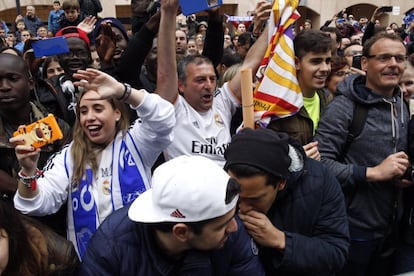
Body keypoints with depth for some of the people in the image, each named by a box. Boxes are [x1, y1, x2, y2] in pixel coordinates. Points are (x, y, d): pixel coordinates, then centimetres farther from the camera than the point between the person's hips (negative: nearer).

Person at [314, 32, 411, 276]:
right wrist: (373, 173, -25)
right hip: (353, 228, -7)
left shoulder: (402, 107, 6)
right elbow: (320, 162, -25)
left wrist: (405, 172, -1)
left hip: (390, 228, 7)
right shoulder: (344, 106, -17)